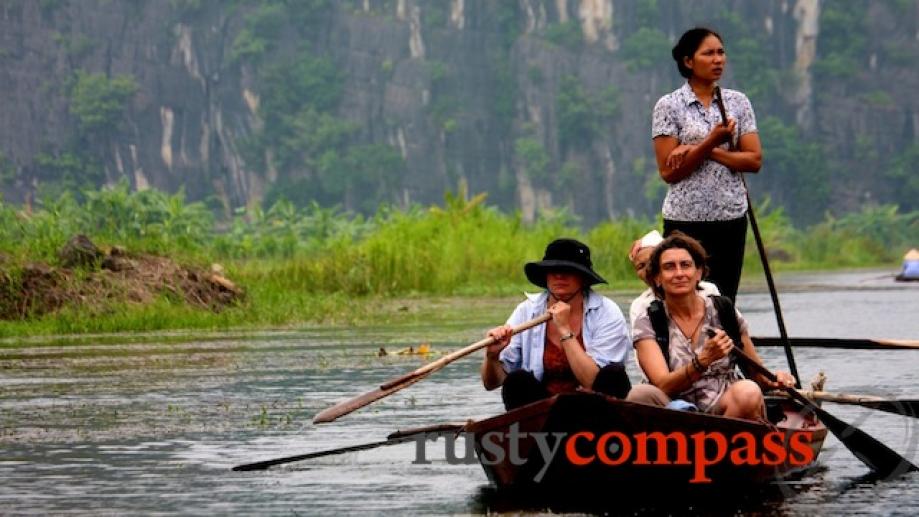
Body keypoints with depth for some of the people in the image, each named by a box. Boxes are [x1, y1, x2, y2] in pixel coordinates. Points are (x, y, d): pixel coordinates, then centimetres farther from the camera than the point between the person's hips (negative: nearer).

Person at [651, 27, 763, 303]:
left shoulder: (738, 102, 9)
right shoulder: (669, 106, -2)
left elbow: (754, 160, 1)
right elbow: (668, 171, -7)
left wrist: (705, 151, -11)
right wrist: (710, 142, -19)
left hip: (731, 218, 3)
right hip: (686, 219, -3)